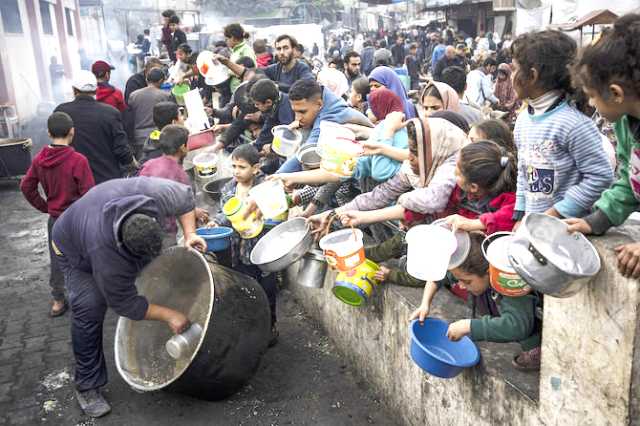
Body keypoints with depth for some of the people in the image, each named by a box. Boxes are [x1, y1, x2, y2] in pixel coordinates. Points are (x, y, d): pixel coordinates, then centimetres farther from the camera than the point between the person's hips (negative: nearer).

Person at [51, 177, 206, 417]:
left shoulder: (156, 194, -38)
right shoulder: (104, 251, -44)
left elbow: (185, 198, -14)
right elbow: (124, 303, -31)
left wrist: (189, 233, -25)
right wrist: (168, 315, -30)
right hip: (77, 251, -5)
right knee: (89, 310, -18)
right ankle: (87, 386, -1)